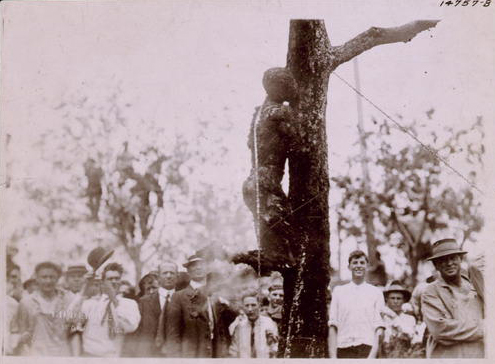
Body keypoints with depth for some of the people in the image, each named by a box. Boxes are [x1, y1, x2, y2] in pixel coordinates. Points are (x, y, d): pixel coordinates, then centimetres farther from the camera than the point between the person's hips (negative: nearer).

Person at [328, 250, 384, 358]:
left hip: (367, 350, -1)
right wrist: (333, 356, -3)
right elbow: (333, 326, 8)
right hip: (343, 349, 1)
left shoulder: (376, 292, 10)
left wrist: (372, 356, -11)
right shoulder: (338, 291, 14)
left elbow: (379, 328, 2)